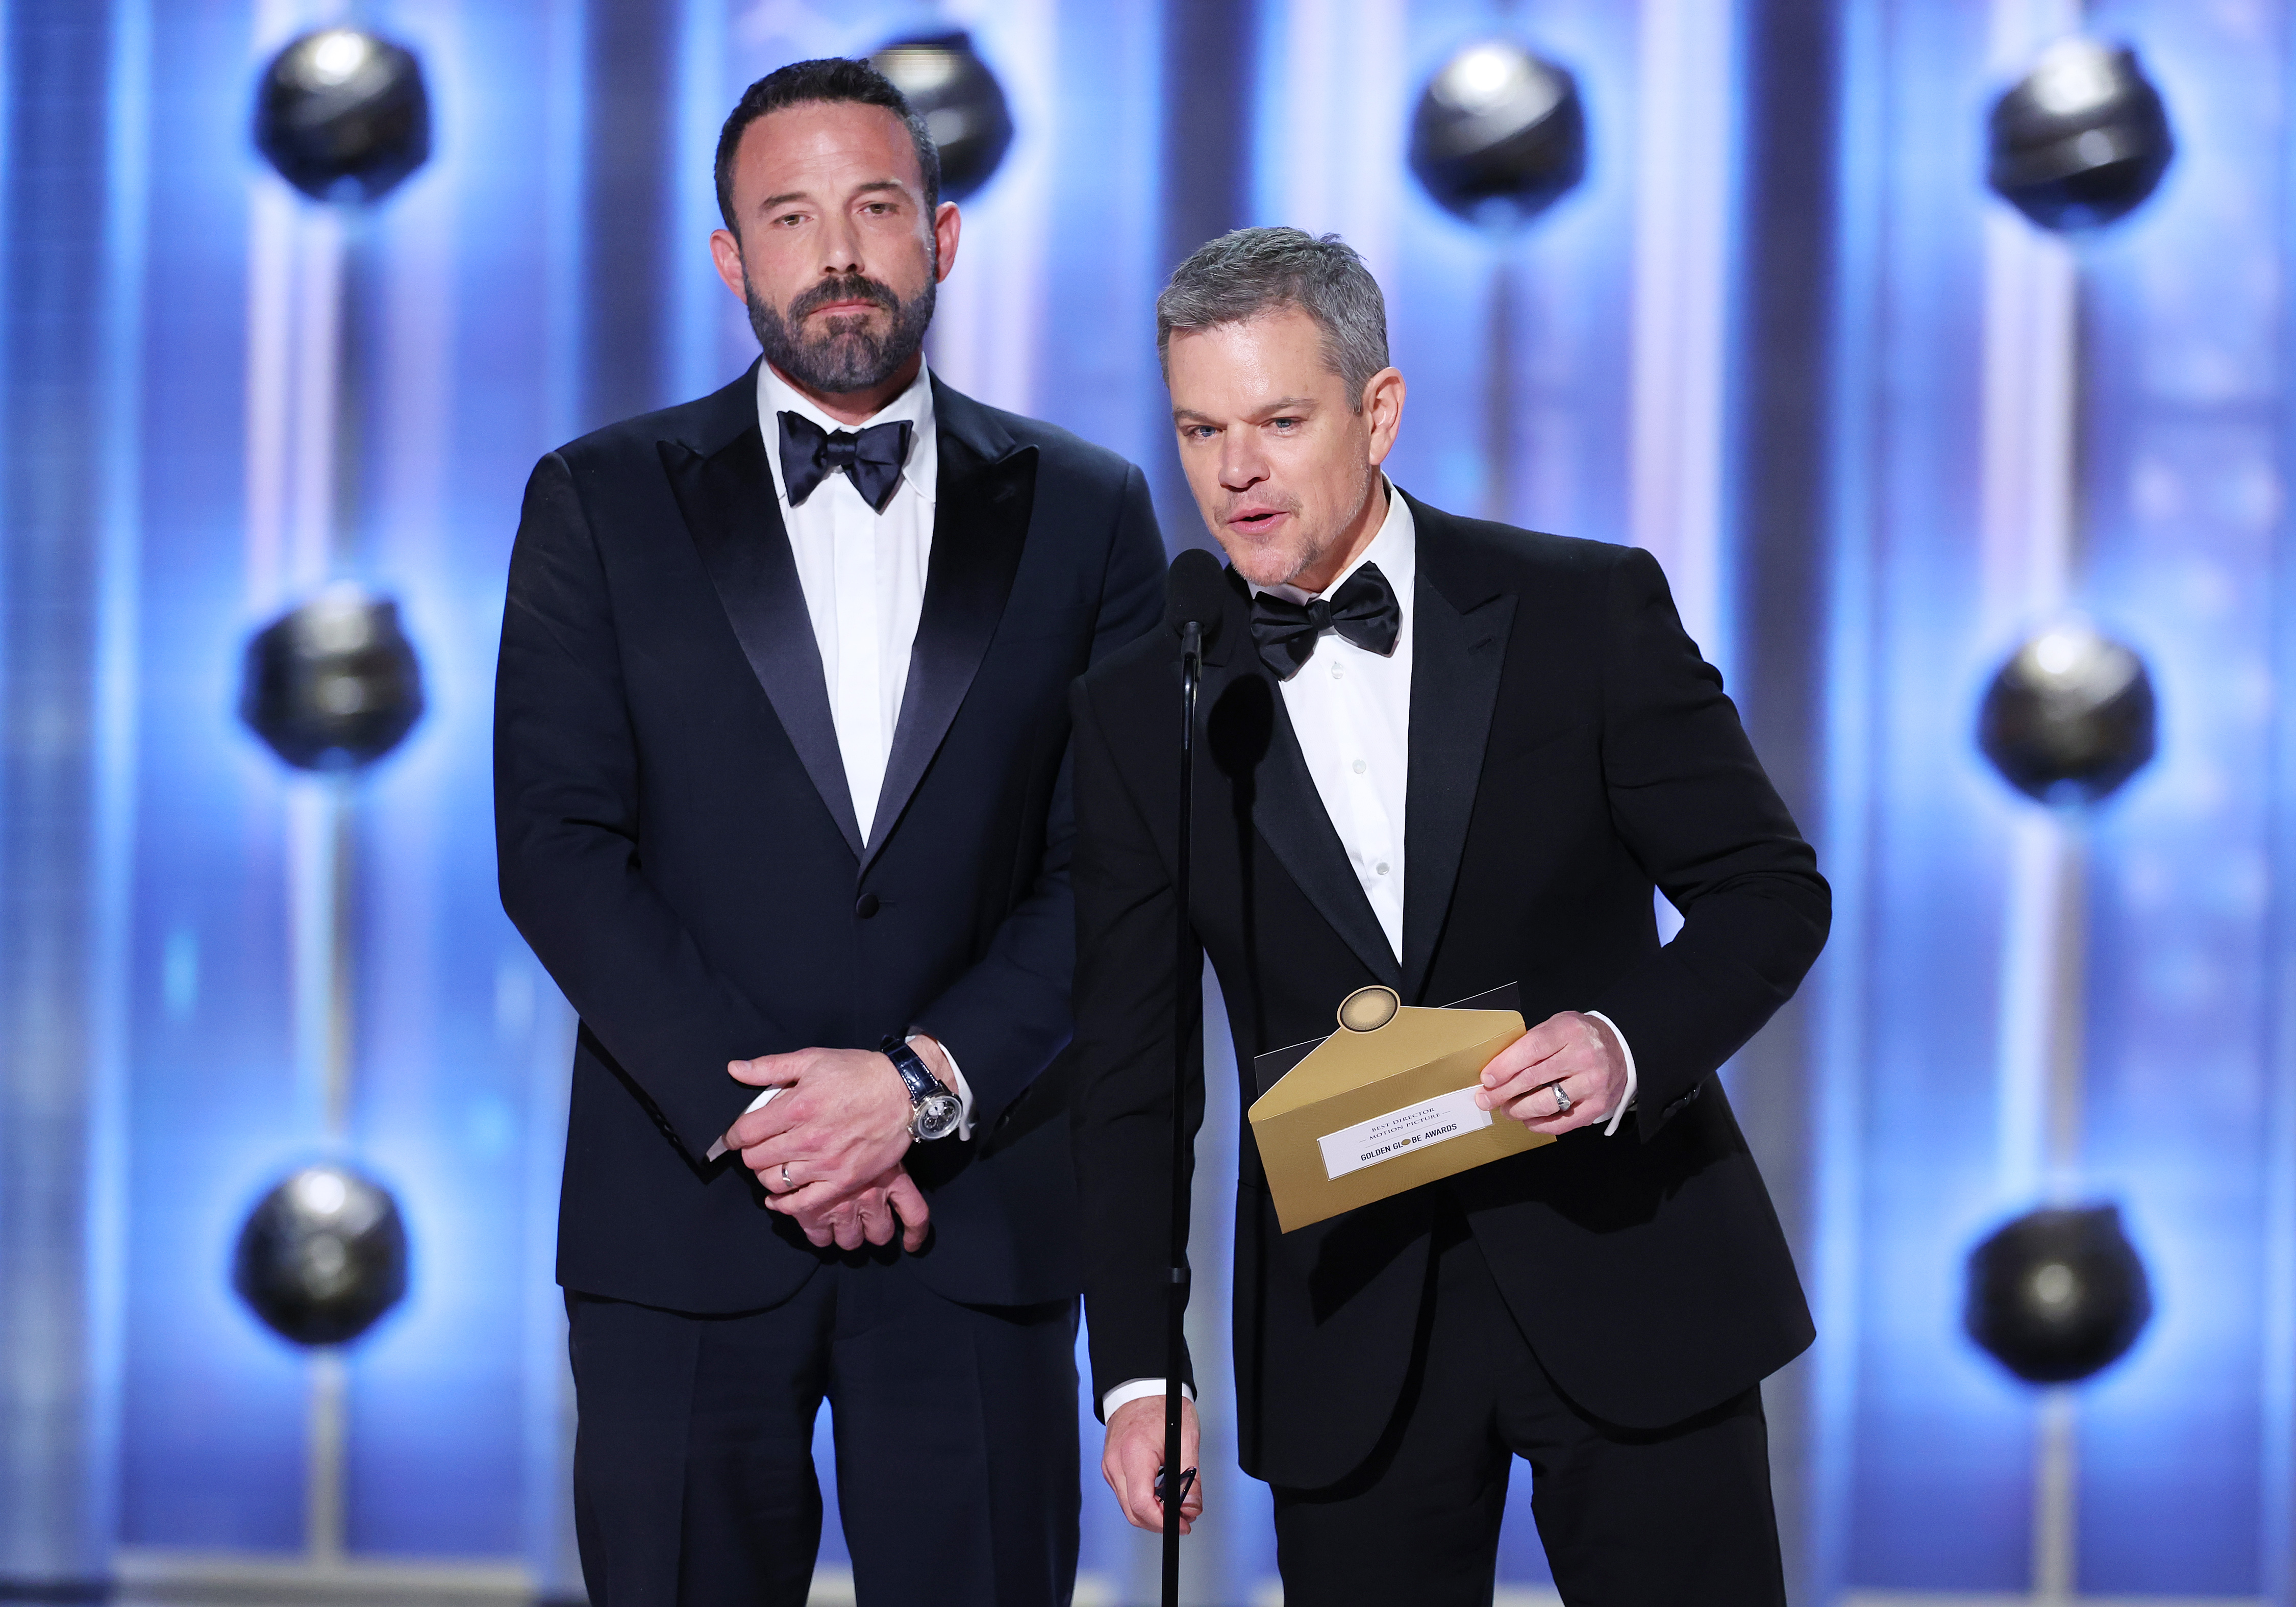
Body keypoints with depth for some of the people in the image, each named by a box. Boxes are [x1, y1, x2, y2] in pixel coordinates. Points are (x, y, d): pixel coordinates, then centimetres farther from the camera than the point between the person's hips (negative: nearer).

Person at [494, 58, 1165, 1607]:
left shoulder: (1083, 513, 8)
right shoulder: (603, 504, 6)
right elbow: (558, 850, -2)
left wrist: (927, 1080, -12)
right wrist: (751, 1111, -12)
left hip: (978, 1219, 1)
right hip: (685, 1216, 0)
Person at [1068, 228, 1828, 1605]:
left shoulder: (1589, 613, -3)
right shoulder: (1141, 709, 2)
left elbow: (1771, 890, 0)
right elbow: (1130, 1069, 4)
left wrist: (1630, 1042, -20)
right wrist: (1138, 1371, -3)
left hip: (1631, 1282, -1)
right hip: (1348, 1329, 1)